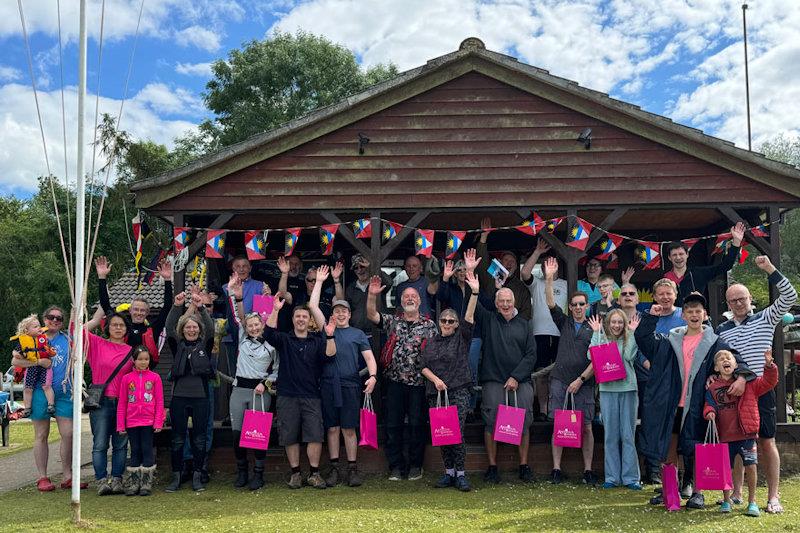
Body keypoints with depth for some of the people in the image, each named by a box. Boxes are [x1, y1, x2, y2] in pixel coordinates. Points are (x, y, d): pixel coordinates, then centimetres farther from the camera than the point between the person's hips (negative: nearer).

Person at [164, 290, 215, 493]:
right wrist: (176, 306, -19)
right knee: (178, 439, 4)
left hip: (200, 397, 0)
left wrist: (201, 307, -21)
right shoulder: (177, 345, 8)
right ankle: (176, 477, 12)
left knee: (199, 439, 4)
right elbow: (169, 329, -6)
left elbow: (210, 329, -9)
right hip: (179, 396, 0)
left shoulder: (205, 345, 7)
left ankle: (197, 476, 12)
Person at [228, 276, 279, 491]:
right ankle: (241, 471, 18)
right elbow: (240, 317, -2)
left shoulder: (271, 345, 3)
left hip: (260, 391, -3)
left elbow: (277, 370, 6)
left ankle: (258, 474, 6)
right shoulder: (243, 338, 11)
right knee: (237, 432, 2)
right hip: (239, 388, 3)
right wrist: (238, 297, -15)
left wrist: (265, 384, -8)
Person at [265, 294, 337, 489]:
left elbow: (329, 354, -6)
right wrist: (275, 310, -21)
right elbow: (269, 333, -11)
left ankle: (314, 474, 5)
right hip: (287, 396, 0)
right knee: (290, 437, 4)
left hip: (311, 396, 0)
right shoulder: (284, 339, 8)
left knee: (315, 435, -5)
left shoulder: (317, 340, 10)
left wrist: (329, 336, -21)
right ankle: (295, 473, 15)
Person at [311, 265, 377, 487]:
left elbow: (369, 356, 6)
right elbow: (313, 305, 9)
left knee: (349, 428, -1)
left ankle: (352, 469, 5)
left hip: (350, 385, -1)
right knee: (332, 428, 3)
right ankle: (334, 470, 10)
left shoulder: (358, 334, 12)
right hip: (328, 384, 1)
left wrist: (373, 375, -11)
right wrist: (320, 281, 12)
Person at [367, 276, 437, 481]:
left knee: (417, 424, 3)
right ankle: (396, 466, 14)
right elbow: (371, 315, -3)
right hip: (395, 381, 2)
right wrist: (372, 295, -17)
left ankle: (415, 465, 16)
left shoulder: (429, 325, 4)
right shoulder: (392, 321, 9)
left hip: (419, 382, -1)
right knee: (393, 425, 4)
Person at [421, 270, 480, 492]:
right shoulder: (431, 342, 15)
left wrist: (475, 293, -21)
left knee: (457, 433, -9)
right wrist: (435, 379, -9)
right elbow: (424, 366, 10)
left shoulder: (461, 338, 6)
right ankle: (449, 473, 15)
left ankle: (460, 474, -3)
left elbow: (469, 317, -8)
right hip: (436, 393, 4)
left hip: (459, 391, -3)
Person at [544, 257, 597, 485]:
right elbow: (550, 303, 0)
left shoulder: (594, 328, 5)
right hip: (560, 380, 1)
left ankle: (588, 470, 7)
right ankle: (556, 469, 4)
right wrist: (549, 278, -10)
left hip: (584, 382, -1)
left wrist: (581, 379, -8)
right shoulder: (564, 322, 12)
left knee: (586, 426, -1)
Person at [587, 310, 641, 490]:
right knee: (610, 435, 5)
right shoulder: (602, 339, 7)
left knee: (628, 434, 1)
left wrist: (631, 332, -9)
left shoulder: (630, 339, 6)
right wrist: (596, 332, -6)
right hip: (608, 389, 1)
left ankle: (630, 477, 7)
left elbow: (630, 356, -14)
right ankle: (612, 477, 12)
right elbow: (591, 356, -9)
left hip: (628, 389, -1)